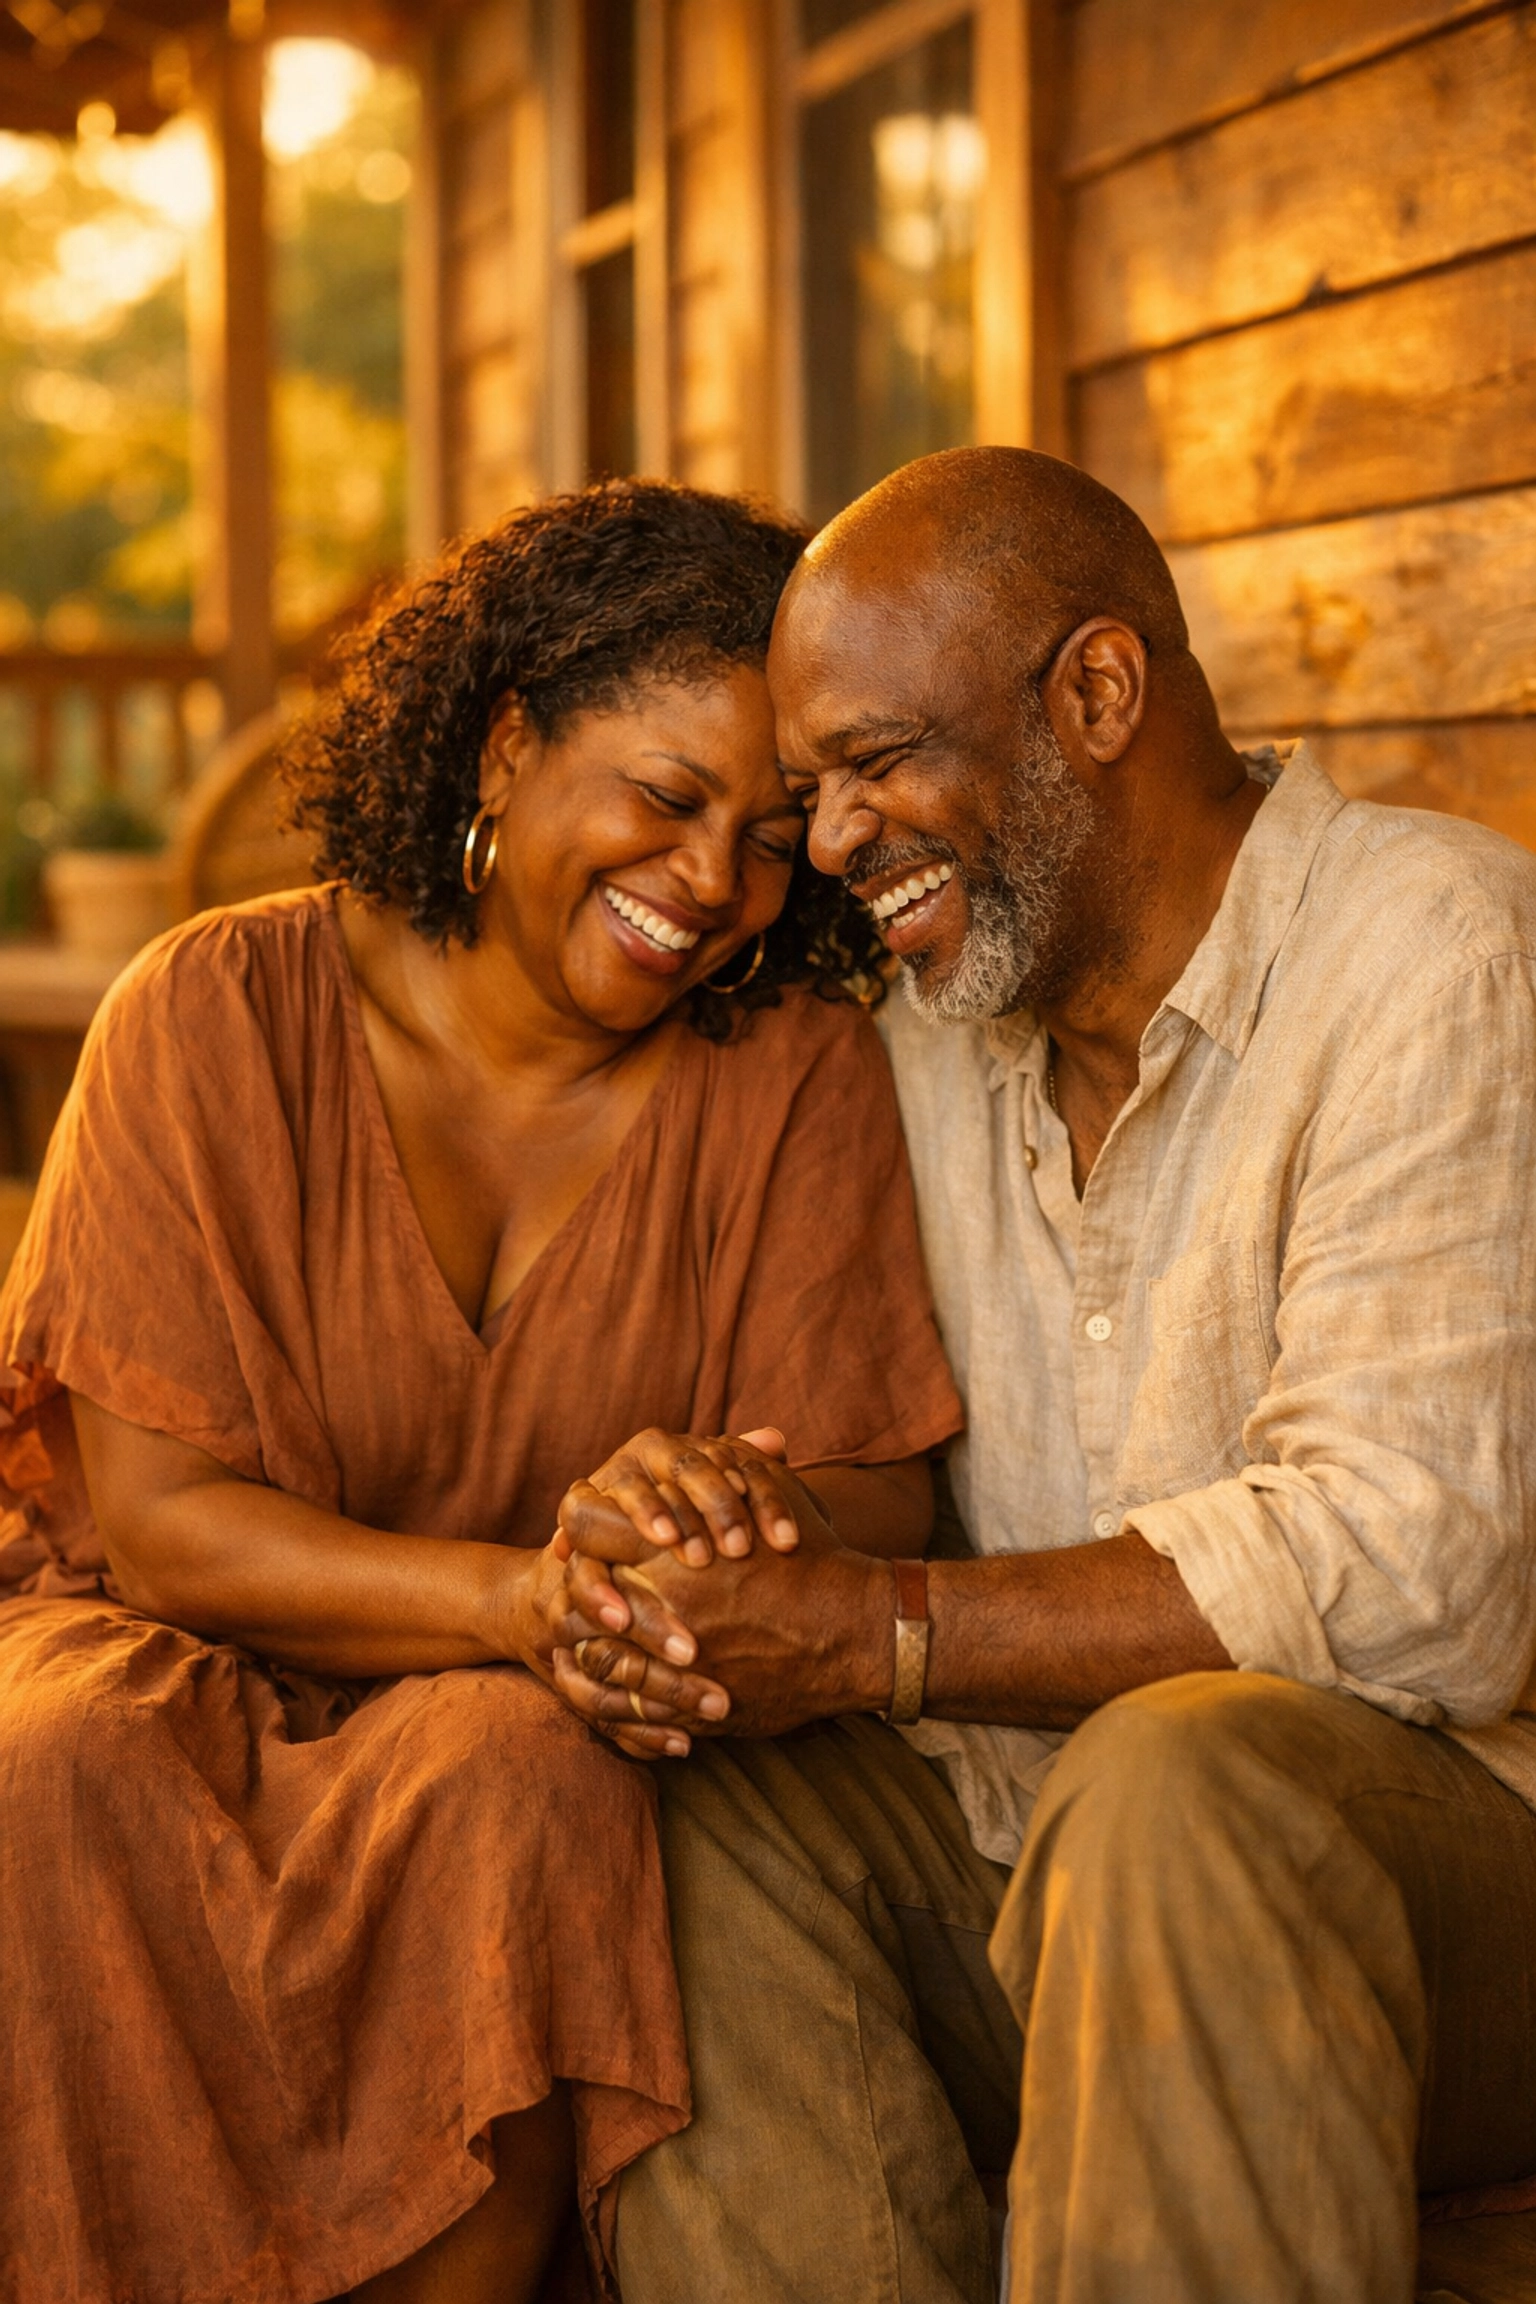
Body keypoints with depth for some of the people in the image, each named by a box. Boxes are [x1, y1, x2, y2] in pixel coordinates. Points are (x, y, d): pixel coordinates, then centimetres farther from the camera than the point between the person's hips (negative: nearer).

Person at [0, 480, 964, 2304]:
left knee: (518, 1779, -32)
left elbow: (879, 1506, -7)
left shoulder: (798, 1073, -3)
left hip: (527, 1717, 1)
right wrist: (528, 1594, -28)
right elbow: (165, 1526, -13)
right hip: (181, 1664, 0)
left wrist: (713, 1511, -32)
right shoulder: (219, 1014, -8)